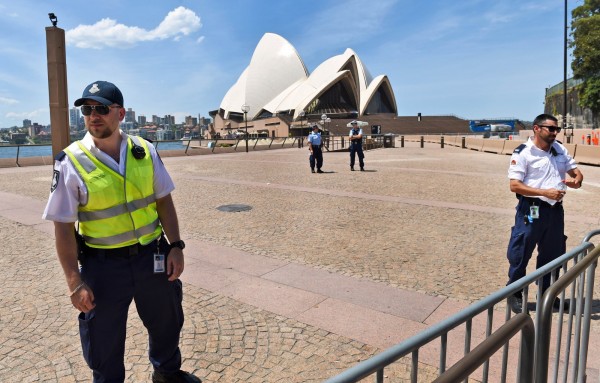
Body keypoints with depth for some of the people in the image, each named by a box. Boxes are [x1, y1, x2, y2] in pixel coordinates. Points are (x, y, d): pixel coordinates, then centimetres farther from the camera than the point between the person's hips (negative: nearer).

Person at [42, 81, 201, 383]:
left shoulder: (145, 151, -3)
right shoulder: (70, 163, -11)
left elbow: (163, 200, 3)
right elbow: (63, 226, -9)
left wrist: (175, 246, -3)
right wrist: (75, 282, -11)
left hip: (151, 256, 3)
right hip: (103, 265, -3)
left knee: (166, 323, 22)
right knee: (104, 342, 14)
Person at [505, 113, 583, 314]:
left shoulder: (560, 149, 11)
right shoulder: (523, 153, -9)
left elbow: (576, 171, 17)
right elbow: (514, 185, -15)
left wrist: (576, 181, -7)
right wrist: (545, 192, -22)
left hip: (556, 210, 7)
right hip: (531, 210, -6)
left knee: (552, 255, 17)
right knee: (520, 255, 1)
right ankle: (514, 295, 17)